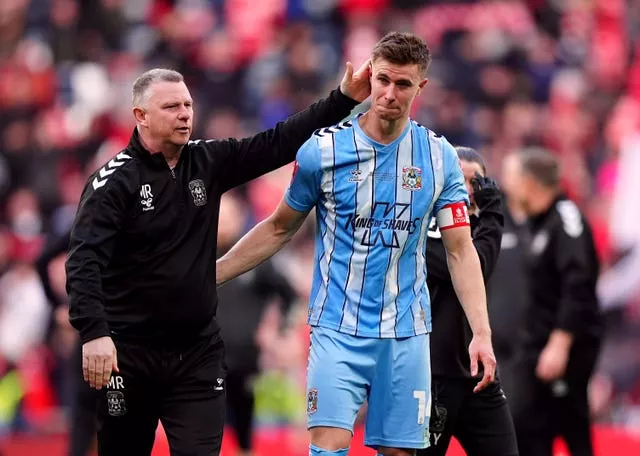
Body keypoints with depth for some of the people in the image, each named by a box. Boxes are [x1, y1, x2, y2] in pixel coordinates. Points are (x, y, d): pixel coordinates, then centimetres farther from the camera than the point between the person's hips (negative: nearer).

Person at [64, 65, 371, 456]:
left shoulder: (209, 162, 5)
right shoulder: (114, 181, -10)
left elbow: (278, 144, 8)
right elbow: (84, 262, -19)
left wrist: (344, 100, -1)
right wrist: (94, 333, -33)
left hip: (199, 353, 4)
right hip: (128, 354, -3)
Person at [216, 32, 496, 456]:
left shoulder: (440, 156, 0)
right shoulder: (322, 149, -5)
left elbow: (460, 250, 2)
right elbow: (279, 229, 9)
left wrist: (482, 332, -7)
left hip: (406, 334, 2)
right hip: (338, 330, -2)